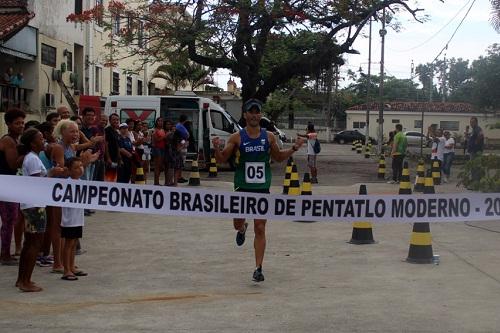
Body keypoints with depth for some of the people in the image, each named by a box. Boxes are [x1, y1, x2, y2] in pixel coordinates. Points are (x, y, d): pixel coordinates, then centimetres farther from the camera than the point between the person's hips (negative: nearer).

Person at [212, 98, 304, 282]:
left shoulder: (269, 137, 2)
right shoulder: (237, 137, -3)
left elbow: (278, 157, 18)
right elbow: (222, 159, 1)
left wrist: (294, 148, 3)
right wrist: (216, 148, -19)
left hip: (262, 189, 0)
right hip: (242, 188, 0)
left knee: (260, 229, -2)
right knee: (237, 223, 7)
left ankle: (258, 269, 4)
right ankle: (242, 229, 47)